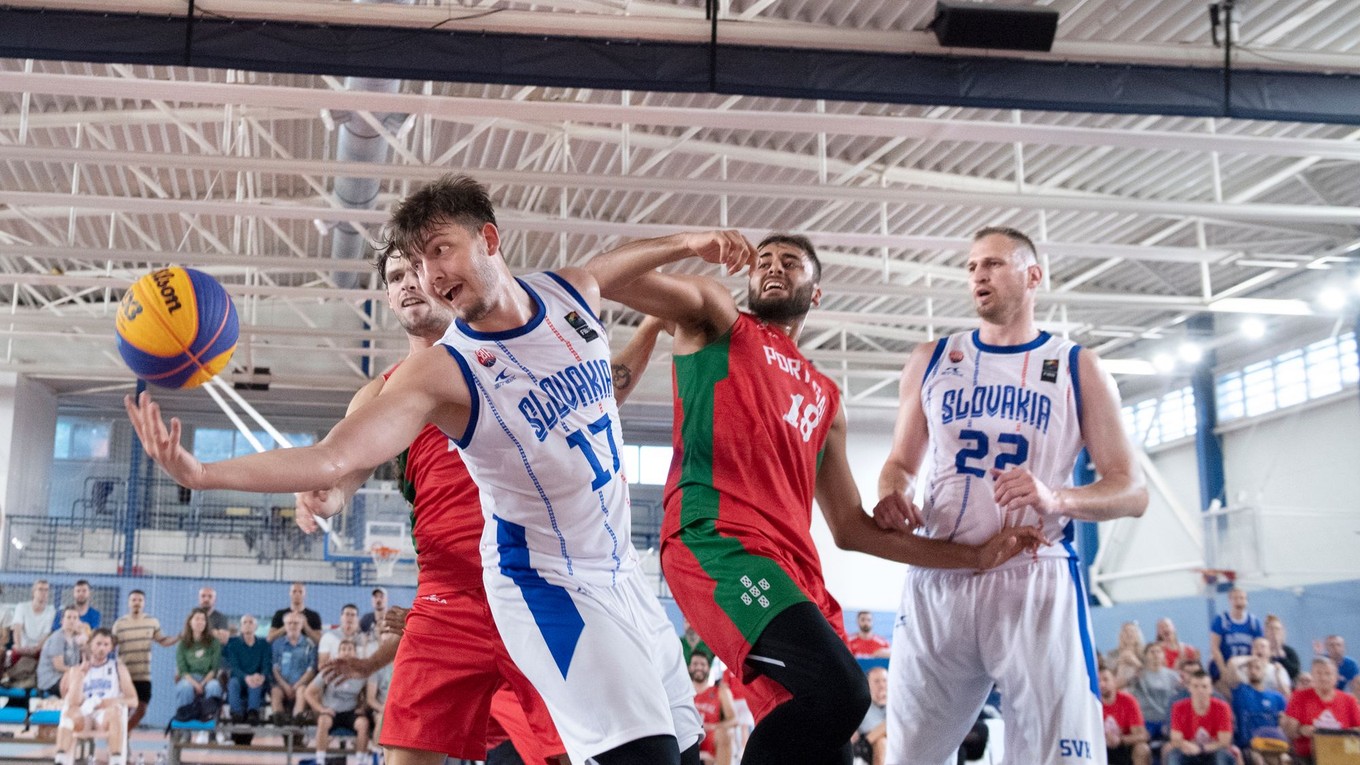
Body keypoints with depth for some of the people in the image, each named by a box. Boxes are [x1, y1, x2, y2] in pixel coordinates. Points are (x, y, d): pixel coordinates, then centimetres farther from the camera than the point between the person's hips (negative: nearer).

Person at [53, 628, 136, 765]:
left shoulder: (118, 668, 14)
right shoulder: (78, 670, 16)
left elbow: (133, 700, 4)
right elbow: (73, 703, 2)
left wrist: (103, 702, -9)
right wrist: (80, 676, -8)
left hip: (108, 716, -1)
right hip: (84, 716, 1)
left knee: (115, 710, -36)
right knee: (68, 712, -32)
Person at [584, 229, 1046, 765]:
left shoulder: (825, 398, 31)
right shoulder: (716, 317, 17)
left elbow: (851, 529, 30)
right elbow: (602, 275, 5)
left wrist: (975, 556, 27)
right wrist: (688, 244, -9)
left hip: (796, 566, 7)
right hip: (716, 540, -7)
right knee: (837, 688, -28)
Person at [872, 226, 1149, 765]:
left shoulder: (1078, 367, 5)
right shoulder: (931, 361, 12)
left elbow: (1131, 491, 2)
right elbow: (901, 463, 20)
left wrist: (1057, 500, -18)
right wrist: (893, 494, -5)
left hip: (1035, 582, -2)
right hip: (937, 580, 3)